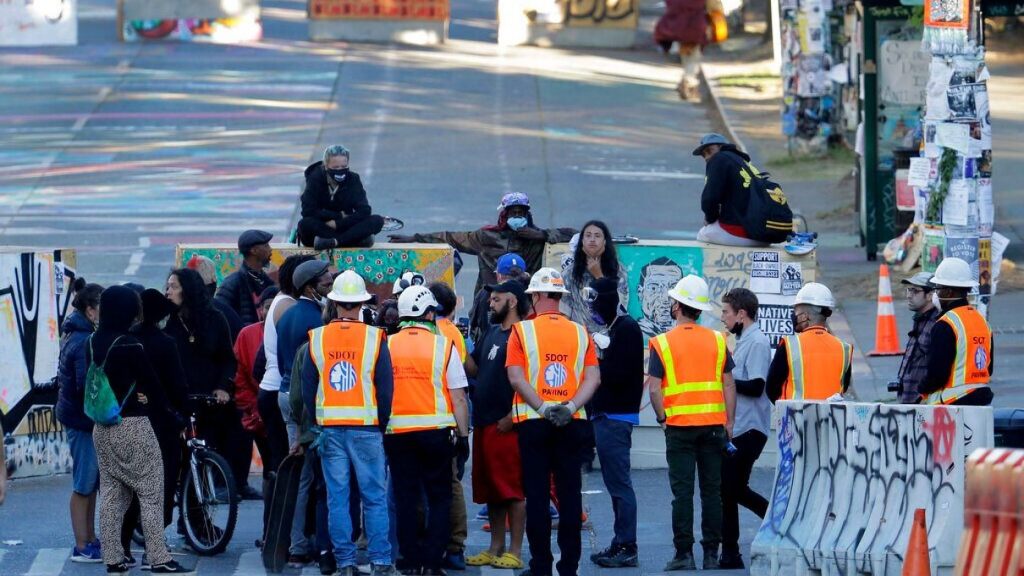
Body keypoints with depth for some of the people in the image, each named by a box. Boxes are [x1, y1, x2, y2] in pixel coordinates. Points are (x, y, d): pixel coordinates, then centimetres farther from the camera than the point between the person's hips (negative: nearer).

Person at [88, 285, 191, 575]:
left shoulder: (93, 343, 4)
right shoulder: (128, 345, -16)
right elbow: (151, 383, -9)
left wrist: (133, 394, 7)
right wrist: (157, 400, 12)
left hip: (102, 427, 7)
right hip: (132, 425, -7)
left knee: (111, 493, 11)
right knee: (151, 492, -1)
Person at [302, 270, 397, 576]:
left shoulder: (317, 339, 2)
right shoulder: (374, 338, -5)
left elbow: (307, 388, 5)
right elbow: (386, 387, -4)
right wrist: (382, 425, 8)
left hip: (330, 429, 2)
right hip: (366, 428, -2)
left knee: (337, 498, 5)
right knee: (375, 498, 2)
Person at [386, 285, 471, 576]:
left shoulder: (387, 345, 1)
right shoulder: (443, 345, -4)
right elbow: (458, 397, -4)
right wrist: (463, 435, 2)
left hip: (397, 432, 2)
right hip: (435, 431, -2)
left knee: (405, 497, 8)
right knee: (439, 497, 7)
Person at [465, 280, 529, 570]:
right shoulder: (492, 332, 17)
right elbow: (473, 368, 17)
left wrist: (511, 417, -20)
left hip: (506, 425, -9)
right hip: (484, 422, 9)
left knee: (512, 489, -5)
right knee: (489, 489, 12)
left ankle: (514, 551, -3)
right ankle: (496, 548, 19)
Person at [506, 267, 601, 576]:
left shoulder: (523, 330, -2)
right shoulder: (580, 332, 6)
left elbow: (516, 377, -12)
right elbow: (594, 377, -3)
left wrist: (543, 408, -13)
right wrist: (570, 407, -10)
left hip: (533, 423, -2)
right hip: (573, 424, 2)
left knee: (537, 495, 2)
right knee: (570, 493, 5)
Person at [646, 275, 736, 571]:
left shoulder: (662, 343, -4)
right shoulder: (718, 341, 4)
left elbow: (654, 388, -8)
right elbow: (729, 384, 3)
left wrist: (662, 418, 5)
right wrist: (729, 422, 7)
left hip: (679, 425, -2)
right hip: (713, 424, 2)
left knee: (682, 491, 0)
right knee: (711, 490, 6)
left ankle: (684, 553, -2)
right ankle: (711, 554, 6)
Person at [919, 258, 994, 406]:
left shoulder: (945, 326, -14)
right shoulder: (982, 320, 13)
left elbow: (937, 373, -17)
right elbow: (989, 367, 19)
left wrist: (922, 389, 2)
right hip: (982, 400, 9)